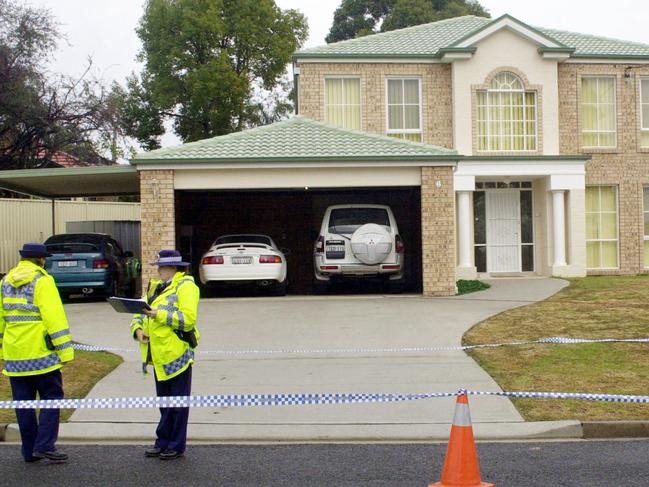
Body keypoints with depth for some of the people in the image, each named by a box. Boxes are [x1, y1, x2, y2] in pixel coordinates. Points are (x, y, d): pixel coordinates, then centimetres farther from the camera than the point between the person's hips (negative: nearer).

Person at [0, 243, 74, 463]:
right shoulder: (42, 280, -9)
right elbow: (54, 317, -15)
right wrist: (65, 350, -12)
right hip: (41, 353, -6)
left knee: (23, 402, 11)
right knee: (51, 398, 3)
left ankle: (29, 450, 15)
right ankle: (45, 445, -6)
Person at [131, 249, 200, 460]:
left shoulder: (185, 286, -8)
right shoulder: (156, 287, 17)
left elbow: (188, 318, -21)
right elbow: (140, 313, 17)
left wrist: (160, 315, -23)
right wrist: (138, 329, -3)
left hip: (177, 354, -8)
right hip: (159, 355, 8)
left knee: (178, 403, 2)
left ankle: (177, 446, 10)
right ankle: (163, 442, 26)